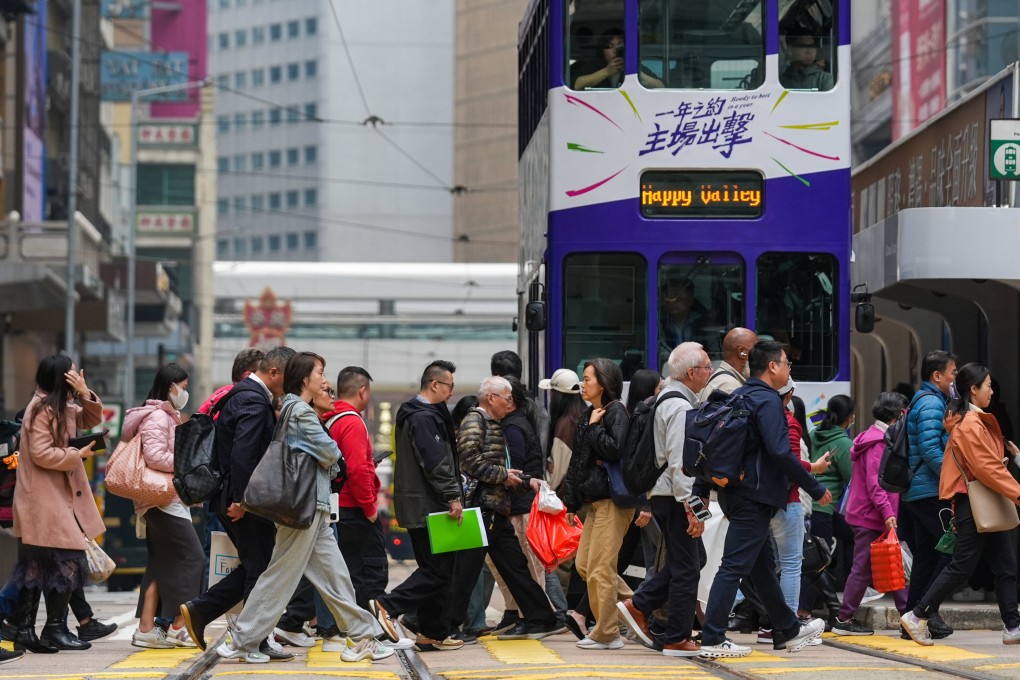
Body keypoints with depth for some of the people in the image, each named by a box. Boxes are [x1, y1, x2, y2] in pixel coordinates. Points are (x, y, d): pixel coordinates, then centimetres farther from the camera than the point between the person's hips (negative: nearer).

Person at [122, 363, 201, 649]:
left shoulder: (168, 417, 21)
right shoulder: (157, 417, -12)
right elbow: (155, 456, -23)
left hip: (166, 500, 11)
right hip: (163, 500, -11)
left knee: (161, 564, 8)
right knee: (192, 558, -9)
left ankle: (146, 629, 7)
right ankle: (178, 628, -7)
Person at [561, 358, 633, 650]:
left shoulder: (616, 412, -8)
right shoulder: (589, 415, 18)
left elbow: (614, 449, -23)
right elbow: (577, 462, 20)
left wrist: (595, 427, -10)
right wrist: (571, 502, 19)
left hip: (613, 498, -10)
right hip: (595, 500, 10)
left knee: (600, 568, -8)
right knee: (583, 563, 9)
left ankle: (606, 634, -1)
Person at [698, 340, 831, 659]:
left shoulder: (739, 397, 14)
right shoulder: (768, 400, -15)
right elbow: (780, 453, -23)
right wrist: (816, 489, -16)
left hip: (736, 492, 10)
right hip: (755, 497, -10)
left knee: (763, 565, 18)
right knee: (734, 566, -9)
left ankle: (789, 629, 30)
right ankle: (712, 640, -9)